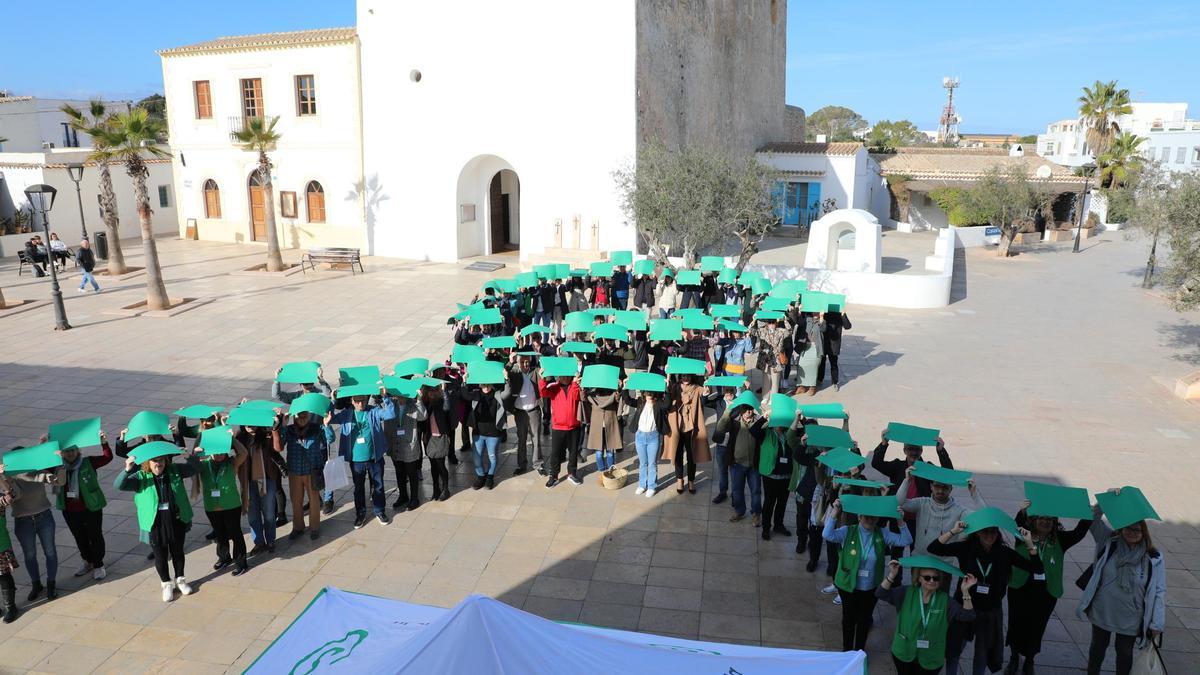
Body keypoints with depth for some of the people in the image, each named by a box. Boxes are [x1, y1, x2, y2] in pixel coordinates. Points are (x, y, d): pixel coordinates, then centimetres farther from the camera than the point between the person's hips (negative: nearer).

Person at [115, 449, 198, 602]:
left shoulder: (174, 470, -1)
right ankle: (167, 584, 31)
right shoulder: (140, 477, -9)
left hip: (177, 520, 2)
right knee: (160, 555, 11)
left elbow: (193, 469, 9)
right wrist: (127, 470, -39)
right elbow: (118, 485, -20)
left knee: (178, 551, 17)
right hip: (155, 523, -2)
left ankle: (180, 579, 38)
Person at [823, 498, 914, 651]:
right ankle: (847, 650, 36)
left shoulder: (882, 534, -4)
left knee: (864, 620, 18)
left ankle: (859, 651, 39)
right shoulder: (848, 531, -13)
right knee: (849, 619, 16)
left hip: (871, 588, 2)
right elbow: (827, 535, -27)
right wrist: (834, 513, -33)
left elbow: (906, 541, -9)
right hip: (849, 586, -2)